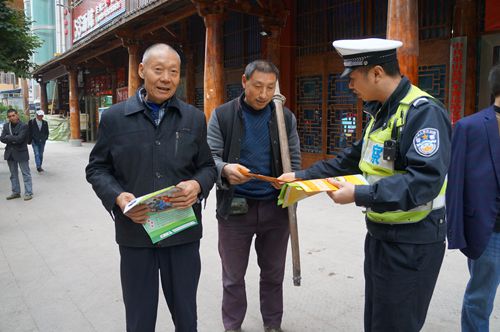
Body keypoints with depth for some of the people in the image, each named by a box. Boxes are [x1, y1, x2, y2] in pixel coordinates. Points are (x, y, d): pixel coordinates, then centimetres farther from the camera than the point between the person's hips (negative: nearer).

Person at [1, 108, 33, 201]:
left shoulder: (23, 126, -11)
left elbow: (19, 139, -21)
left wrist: (8, 137, -9)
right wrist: (13, 139, -15)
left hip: (21, 152, -6)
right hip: (10, 153, 6)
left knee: (26, 173, 0)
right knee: (13, 174, 14)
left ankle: (28, 193, 4)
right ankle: (16, 192, 23)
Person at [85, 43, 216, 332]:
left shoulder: (195, 118, 4)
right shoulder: (114, 117, 1)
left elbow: (208, 167, 8)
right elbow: (97, 168, 5)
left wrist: (197, 185, -15)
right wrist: (118, 197, -13)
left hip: (183, 232, 1)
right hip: (135, 231, 0)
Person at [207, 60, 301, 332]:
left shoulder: (286, 118, 4)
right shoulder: (222, 115, -3)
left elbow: (294, 161, 7)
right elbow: (211, 157, -6)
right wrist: (225, 169, -29)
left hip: (276, 207, 2)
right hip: (235, 207, -2)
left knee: (273, 274, 16)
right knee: (233, 276, 12)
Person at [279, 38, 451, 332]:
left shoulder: (424, 112, -20)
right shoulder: (382, 112, 11)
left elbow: (425, 181, -29)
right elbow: (352, 160, 17)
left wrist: (359, 195, -28)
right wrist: (302, 176, 12)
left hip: (412, 242, -9)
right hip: (380, 234, 9)